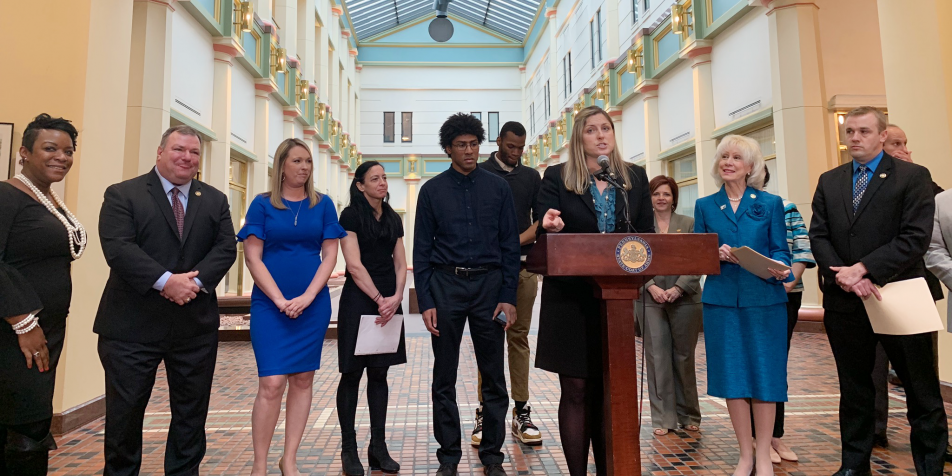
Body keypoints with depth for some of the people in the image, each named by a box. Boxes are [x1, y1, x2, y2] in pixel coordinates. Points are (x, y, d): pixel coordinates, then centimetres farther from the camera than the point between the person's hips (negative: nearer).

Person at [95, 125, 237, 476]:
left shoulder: (215, 200, 11)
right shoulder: (122, 194, 0)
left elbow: (226, 247, 1)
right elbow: (118, 247, -13)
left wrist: (197, 280, -15)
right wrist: (166, 281, -22)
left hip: (196, 324, 3)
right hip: (132, 325, -3)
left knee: (191, 412, 12)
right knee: (124, 411, 9)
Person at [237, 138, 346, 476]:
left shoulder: (323, 205, 6)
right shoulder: (262, 204, 1)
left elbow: (329, 256, 2)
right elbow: (253, 258, -3)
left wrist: (307, 297, -10)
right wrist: (280, 300, -12)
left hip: (313, 304, 2)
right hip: (270, 304, -2)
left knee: (303, 379, 7)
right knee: (272, 383, -6)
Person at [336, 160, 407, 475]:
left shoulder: (394, 219, 12)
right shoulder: (351, 216, -4)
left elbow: (401, 264, 7)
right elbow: (354, 266, -12)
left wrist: (396, 298, -9)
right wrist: (380, 300, -14)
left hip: (389, 302, 5)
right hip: (359, 301, -5)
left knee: (379, 373, 9)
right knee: (352, 373, 2)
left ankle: (378, 446, 16)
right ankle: (349, 448, 14)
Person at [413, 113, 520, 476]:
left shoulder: (498, 188, 5)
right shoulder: (432, 190, 4)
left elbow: (510, 245, 4)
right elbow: (422, 249, 3)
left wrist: (508, 297, -4)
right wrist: (426, 302, -4)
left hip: (489, 283, 1)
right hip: (445, 284, 0)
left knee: (493, 376, 7)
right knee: (444, 378, 8)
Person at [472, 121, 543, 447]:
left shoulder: (531, 177, 15)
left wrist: (515, 241, -7)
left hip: (524, 266, 3)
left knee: (519, 338, 6)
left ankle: (521, 414, 12)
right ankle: (485, 414, 6)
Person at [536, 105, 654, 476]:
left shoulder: (635, 177, 10)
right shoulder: (557, 177, 1)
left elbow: (646, 231, 11)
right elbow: (544, 233, -5)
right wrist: (550, 225, -27)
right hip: (571, 297, -3)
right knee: (576, 390, 4)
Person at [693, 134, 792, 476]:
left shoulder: (770, 204, 6)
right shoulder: (705, 206, 8)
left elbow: (780, 250, 3)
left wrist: (780, 269, -18)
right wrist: (717, 254, -13)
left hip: (764, 300, -1)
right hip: (721, 300, 1)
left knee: (764, 372, 4)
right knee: (732, 375, 5)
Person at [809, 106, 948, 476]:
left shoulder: (913, 176, -1)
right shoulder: (829, 181, 11)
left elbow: (916, 238, -11)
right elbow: (818, 236, 4)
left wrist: (863, 269, -18)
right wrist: (844, 276, -11)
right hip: (844, 301, 4)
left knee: (922, 390, 7)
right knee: (853, 388, 13)